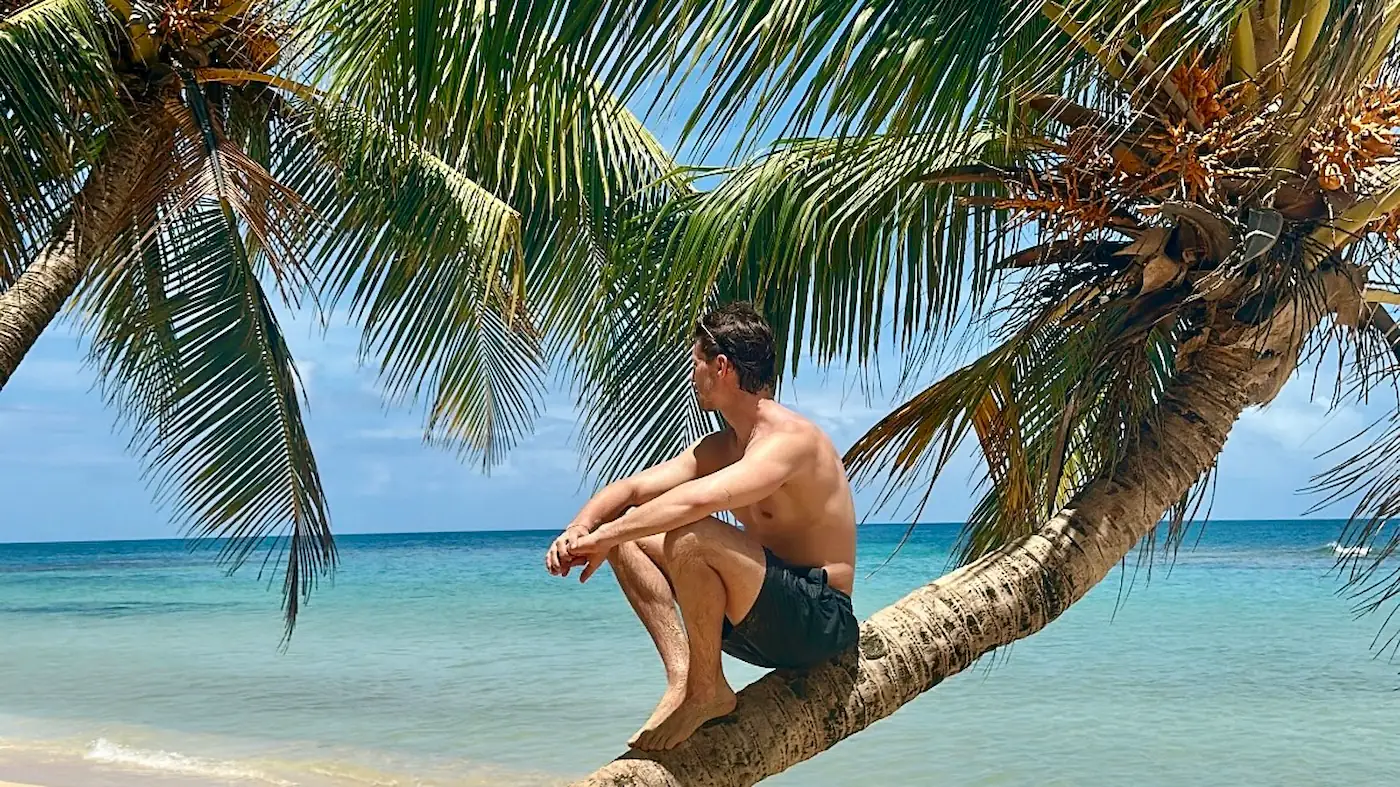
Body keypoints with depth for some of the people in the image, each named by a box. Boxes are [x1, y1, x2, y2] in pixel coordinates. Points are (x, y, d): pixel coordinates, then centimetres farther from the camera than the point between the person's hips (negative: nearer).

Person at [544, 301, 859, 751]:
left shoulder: (790, 439, -19)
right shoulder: (719, 447, 11)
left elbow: (698, 499, -36)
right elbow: (633, 488, 8)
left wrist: (603, 536, -29)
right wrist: (581, 527, -12)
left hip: (820, 620, -9)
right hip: (761, 621, 9)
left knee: (690, 537, -34)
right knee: (624, 533, 2)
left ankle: (706, 689, -13)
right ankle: (681, 671, -10)